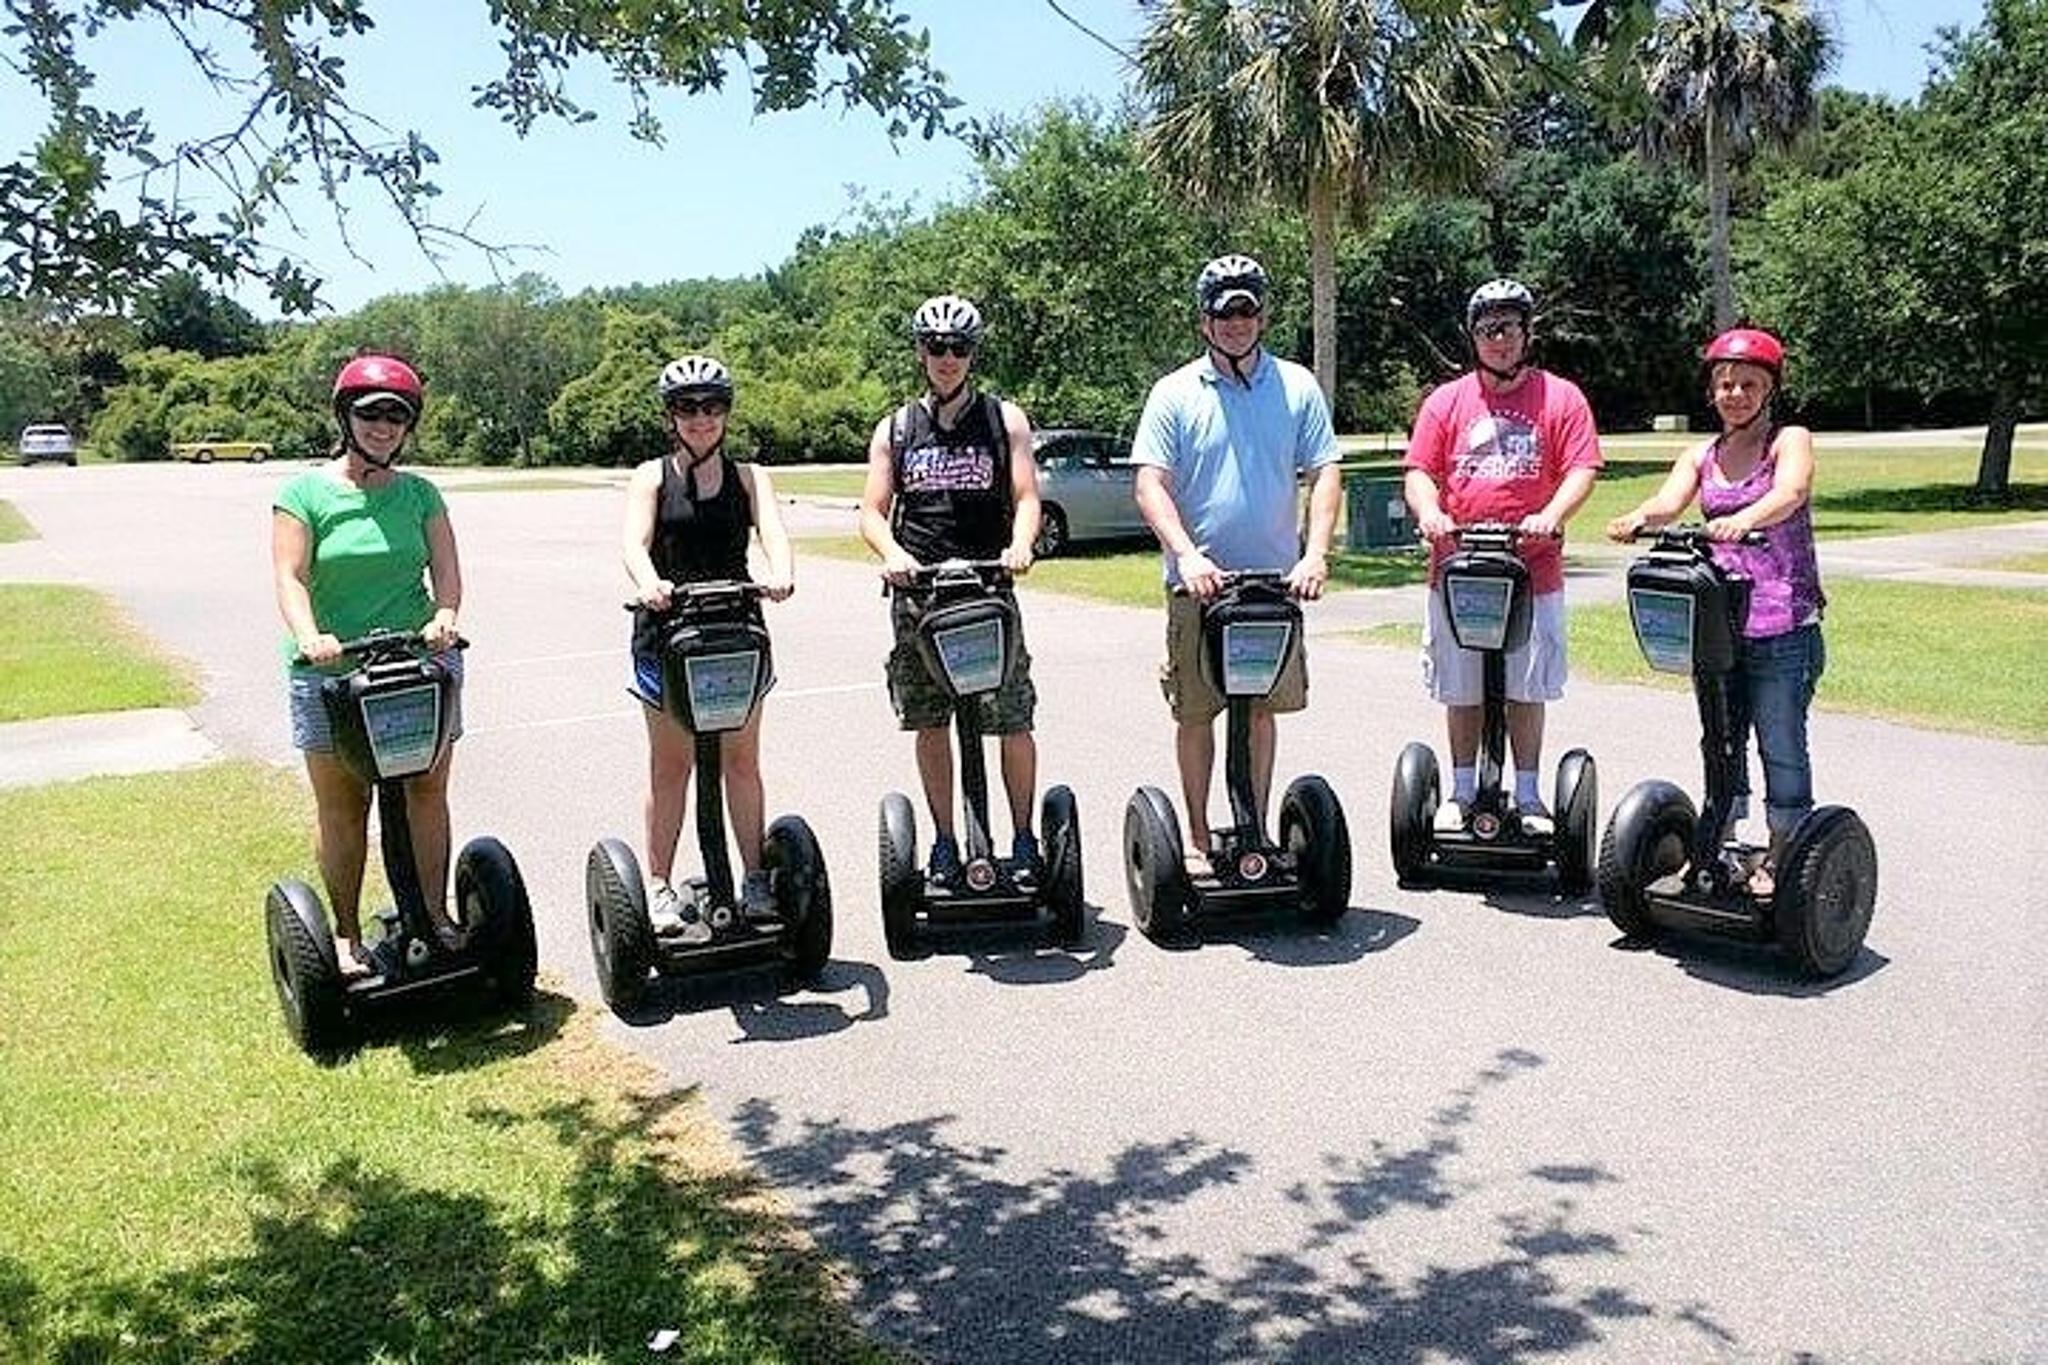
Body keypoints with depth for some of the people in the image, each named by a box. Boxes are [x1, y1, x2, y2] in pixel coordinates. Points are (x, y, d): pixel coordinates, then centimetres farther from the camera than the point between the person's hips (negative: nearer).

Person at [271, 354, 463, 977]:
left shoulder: (421, 494, 10)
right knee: (341, 804, 5)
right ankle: (347, 934, 15)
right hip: (332, 669, -2)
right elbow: (290, 577, -9)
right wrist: (309, 636, -27)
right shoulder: (305, 492, 1)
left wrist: (445, 616, -21)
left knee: (427, 790, 5)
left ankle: (435, 914, 16)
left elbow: (446, 569, 0)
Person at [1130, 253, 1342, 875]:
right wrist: (1187, 555, -21)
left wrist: (1315, 554, -13)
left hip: (1277, 579, 2)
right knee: (1195, 713, 4)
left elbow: (1324, 475, 2)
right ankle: (1198, 839, 16)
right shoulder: (1175, 393, 1)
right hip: (1199, 582, -2)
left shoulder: (1296, 387, 6)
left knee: (1264, 708, 10)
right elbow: (1151, 484, -6)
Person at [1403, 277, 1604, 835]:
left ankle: (1528, 799, 17)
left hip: (1534, 570, -1)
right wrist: (1430, 515, -16)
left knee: (1527, 689, 6)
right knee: (1461, 691, 8)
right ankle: (1463, 794, 21)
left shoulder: (1561, 398, 5)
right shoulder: (1447, 400, 8)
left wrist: (1552, 515, -20)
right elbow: (1419, 471, 4)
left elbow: (1582, 469, -1)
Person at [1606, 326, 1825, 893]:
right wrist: (1639, 517, -31)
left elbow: (1789, 492, -22)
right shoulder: (1701, 456, 12)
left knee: (1781, 741, 0)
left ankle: (1779, 858, 12)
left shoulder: (1790, 440, 0)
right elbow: (1670, 499, -7)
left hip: (1783, 626, -4)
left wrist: (1742, 519, -43)